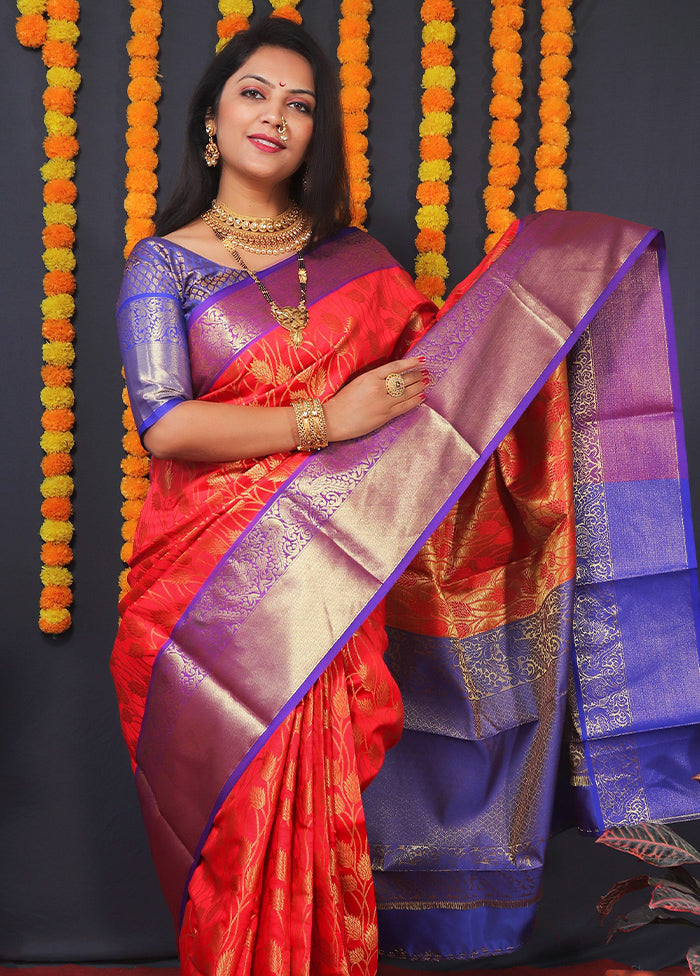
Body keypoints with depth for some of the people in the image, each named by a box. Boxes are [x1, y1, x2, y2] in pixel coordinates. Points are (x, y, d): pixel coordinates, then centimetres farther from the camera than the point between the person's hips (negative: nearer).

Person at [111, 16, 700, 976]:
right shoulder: (164, 265, 3)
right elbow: (164, 425, -9)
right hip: (214, 589, -2)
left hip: (330, 588, 2)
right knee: (238, 820, -1)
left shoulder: (354, 257, 12)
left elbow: (437, 356, 17)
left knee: (318, 813, 1)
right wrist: (325, 421, -13)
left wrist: (536, 286, 10)